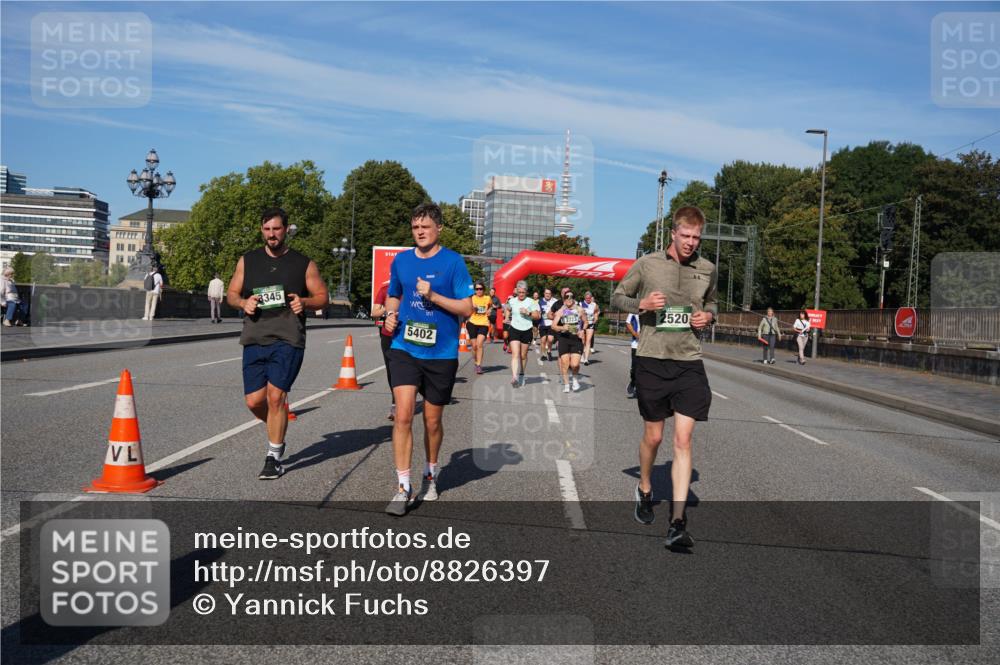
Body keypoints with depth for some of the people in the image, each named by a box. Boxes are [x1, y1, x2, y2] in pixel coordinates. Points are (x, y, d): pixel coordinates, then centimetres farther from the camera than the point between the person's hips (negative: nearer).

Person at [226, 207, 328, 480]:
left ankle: (274, 458, 2)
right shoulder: (248, 261, 12)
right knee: (254, 401, 1)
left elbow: (322, 296, 10)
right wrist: (243, 302, -6)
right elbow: (231, 294, 16)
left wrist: (304, 302, -11)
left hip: (288, 339, -3)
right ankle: (278, 430, 34)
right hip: (254, 339, 3)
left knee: (275, 395, -12)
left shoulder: (303, 263, 6)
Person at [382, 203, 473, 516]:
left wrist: (433, 296, -18)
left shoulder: (453, 262, -5)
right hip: (405, 349, 2)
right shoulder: (401, 260, 7)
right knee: (403, 414, -12)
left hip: (441, 353, -2)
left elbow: (467, 308, -7)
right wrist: (390, 314, 2)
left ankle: (430, 476, 35)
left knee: (432, 421, 11)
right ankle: (402, 489, -5)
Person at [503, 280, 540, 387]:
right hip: (514, 329, 0)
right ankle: (514, 377, -25)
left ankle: (521, 375, 32)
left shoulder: (531, 302, -2)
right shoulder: (512, 301, 5)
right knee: (515, 354, -13)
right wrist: (506, 317, 11)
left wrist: (528, 312, -19)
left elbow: (537, 316, -5)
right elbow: (507, 309, 27)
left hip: (526, 330, 0)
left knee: (523, 356, 11)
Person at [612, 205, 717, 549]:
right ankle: (644, 490, 38)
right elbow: (618, 297, 7)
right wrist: (641, 304, -13)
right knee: (653, 436, 9)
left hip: (689, 363, 2)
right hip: (652, 360, -1)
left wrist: (708, 315, 1)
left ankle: (677, 521, -5)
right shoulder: (647, 263, -2)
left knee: (683, 440, -6)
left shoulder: (707, 269, 6)